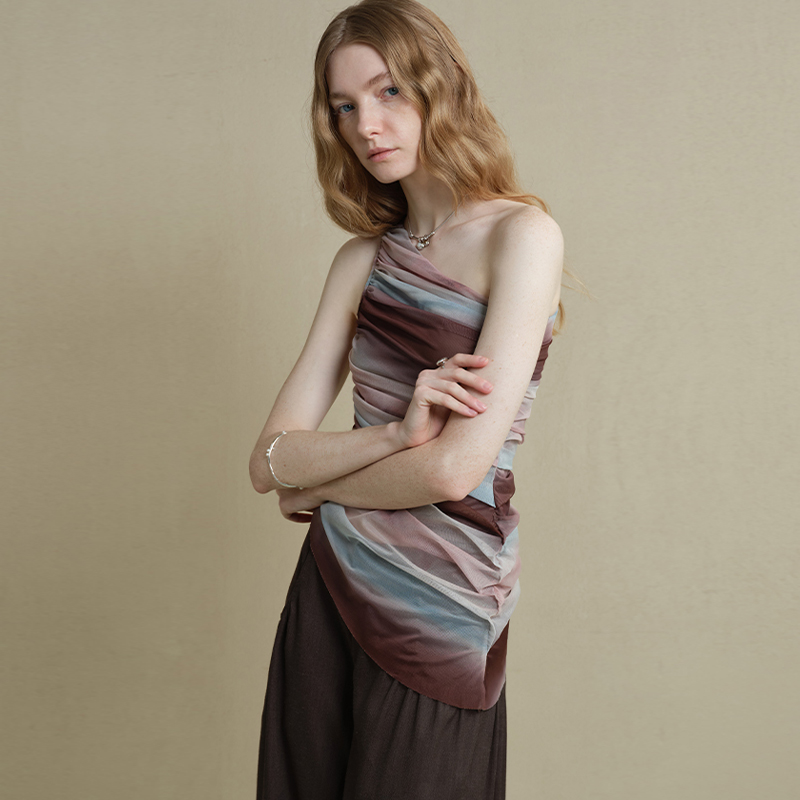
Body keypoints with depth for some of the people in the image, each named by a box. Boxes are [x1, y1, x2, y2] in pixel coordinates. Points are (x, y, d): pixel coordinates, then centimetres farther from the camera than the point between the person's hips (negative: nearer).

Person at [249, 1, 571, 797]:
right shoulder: (364, 257, 6)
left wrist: (313, 486, -3)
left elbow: (456, 468, -19)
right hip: (330, 586, 5)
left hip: (440, 608, -5)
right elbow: (269, 460, -2)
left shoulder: (520, 233, -11)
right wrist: (397, 432, -19)